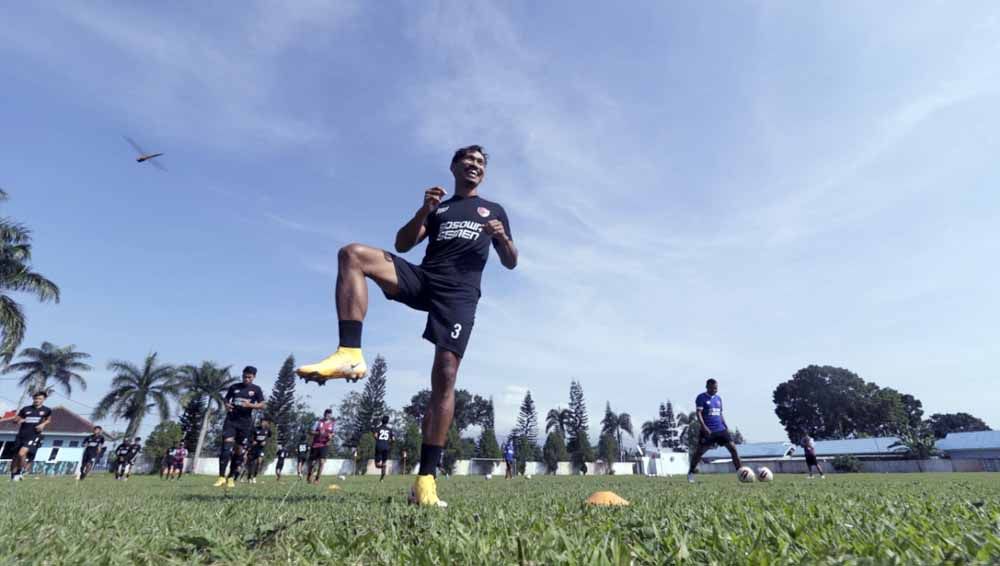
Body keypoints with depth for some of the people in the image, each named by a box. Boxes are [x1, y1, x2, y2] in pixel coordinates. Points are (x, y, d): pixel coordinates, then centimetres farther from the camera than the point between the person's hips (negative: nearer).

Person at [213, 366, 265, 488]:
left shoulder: (256, 390, 4)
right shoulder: (234, 387, 8)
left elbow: (262, 405, 0)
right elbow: (226, 399, 19)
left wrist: (250, 405, -18)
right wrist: (226, 405, -4)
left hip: (245, 422, 0)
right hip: (231, 420, 0)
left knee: (239, 450, 3)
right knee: (226, 446, -15)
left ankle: (231, 478, 14)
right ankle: (221, 477, -11)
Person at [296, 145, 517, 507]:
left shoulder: (494, 211, 25)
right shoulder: (437, 207, 26)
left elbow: (510, 263, 19)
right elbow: (402, 245, 14)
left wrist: (503, 238, -3)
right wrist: (423, 211, -2)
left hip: (460, 295, -2)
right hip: (422, 280, 2)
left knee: (445, 375, -16)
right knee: (352, 254, -22)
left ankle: (426, 478, -12)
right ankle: (349, 355, -34)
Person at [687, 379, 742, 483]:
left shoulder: (719, 398, 14)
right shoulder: (701, 398, -6)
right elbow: (699, 414, -13)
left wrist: (726, 427, 13)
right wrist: (704, 427, -23)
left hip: (721, 429, 6)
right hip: (707, 430, -5)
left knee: (733, 448, -5)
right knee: (700, 451, -2)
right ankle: (691, 473, 12)